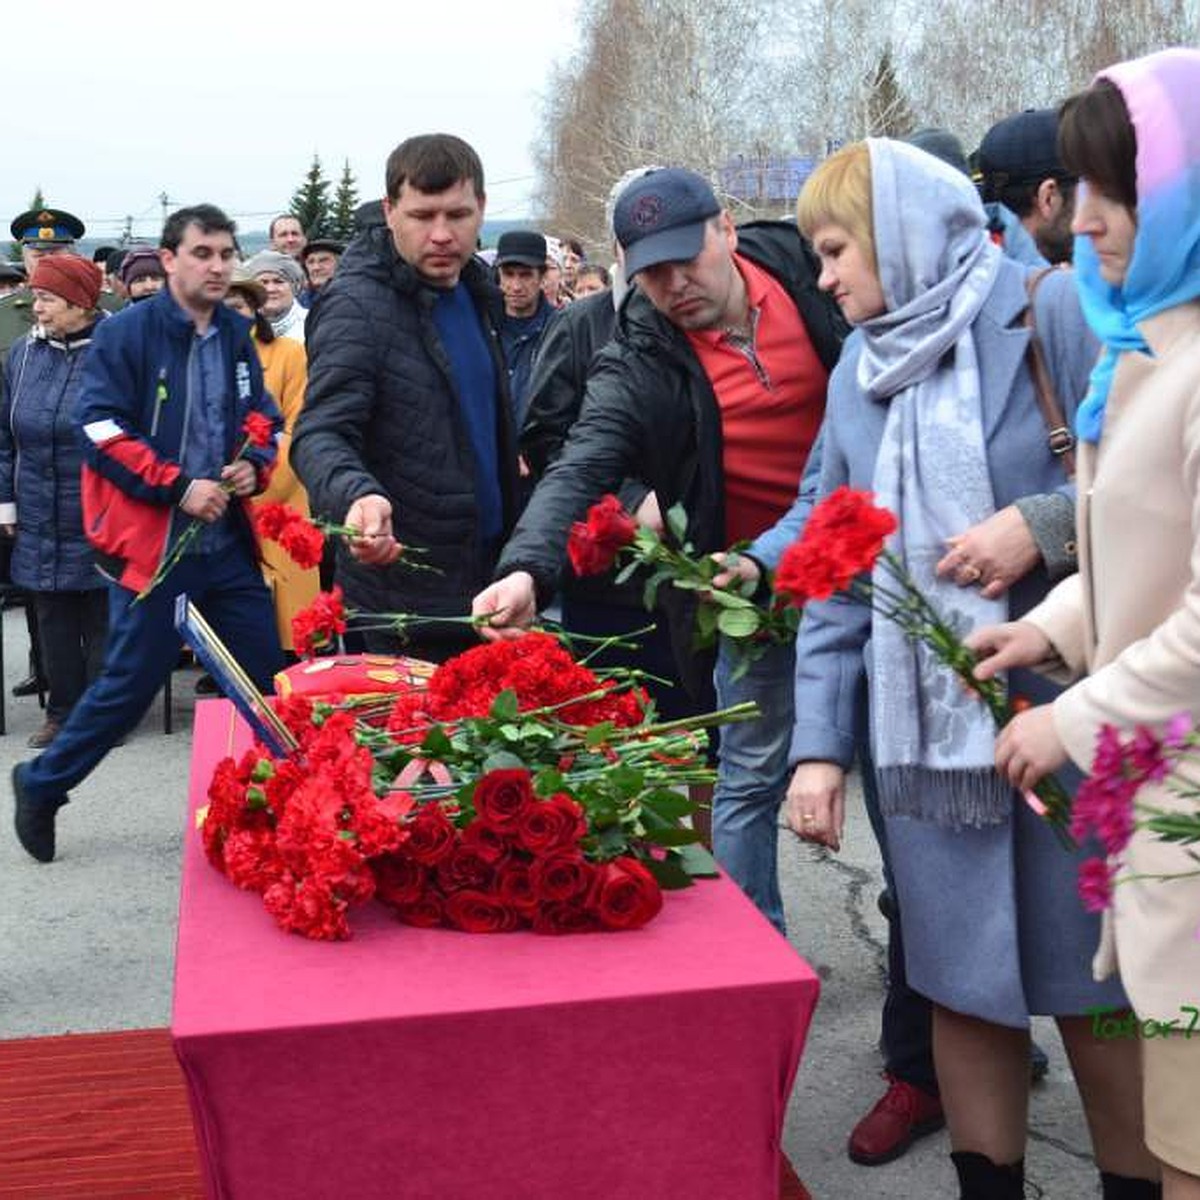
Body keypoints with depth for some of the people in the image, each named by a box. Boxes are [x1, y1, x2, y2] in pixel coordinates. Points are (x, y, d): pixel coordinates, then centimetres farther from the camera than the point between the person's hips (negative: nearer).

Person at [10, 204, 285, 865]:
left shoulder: (237, 337, 10)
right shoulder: (125, 334, -8)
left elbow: (264, 421, 18)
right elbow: (103, 431, -12)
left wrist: (253, 464, -3)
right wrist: (178, 486, -17)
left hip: (229, 544, 6)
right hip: (152, 544, -6)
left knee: (267, 681, 8)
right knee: (130, 684, 2)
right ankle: (41, 785, 24)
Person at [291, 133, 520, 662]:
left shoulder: (476, 292, 11)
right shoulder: (356, 305, -15)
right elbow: (320, 435, -22)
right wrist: (356, 495, -44)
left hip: (482, 587, 8)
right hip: (403, 602, -8)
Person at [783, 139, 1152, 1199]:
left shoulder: (1051, 313, -6)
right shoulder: (859, 374, 11)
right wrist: (819, 741, 2)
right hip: (924, 725, 5)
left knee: (1094, 986, 8)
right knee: (962, 983, 11)